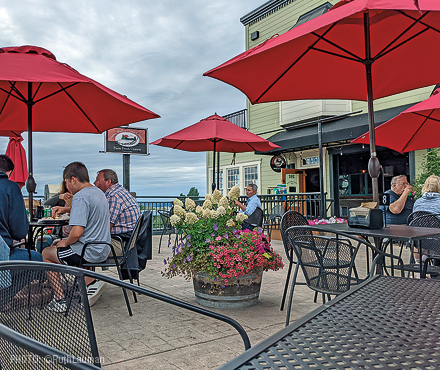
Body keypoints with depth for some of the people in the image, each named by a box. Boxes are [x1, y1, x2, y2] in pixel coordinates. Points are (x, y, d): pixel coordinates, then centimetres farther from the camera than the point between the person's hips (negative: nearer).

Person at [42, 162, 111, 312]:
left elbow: (77, 232, -26)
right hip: (103, 251, 9)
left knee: (46, 253, 14)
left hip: (89, 252, -9)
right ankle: (90, 281, 14)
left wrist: (66, 242, -7)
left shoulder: (80, 196, -20)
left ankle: (60, 300, 13)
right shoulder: (99, 193, 9)